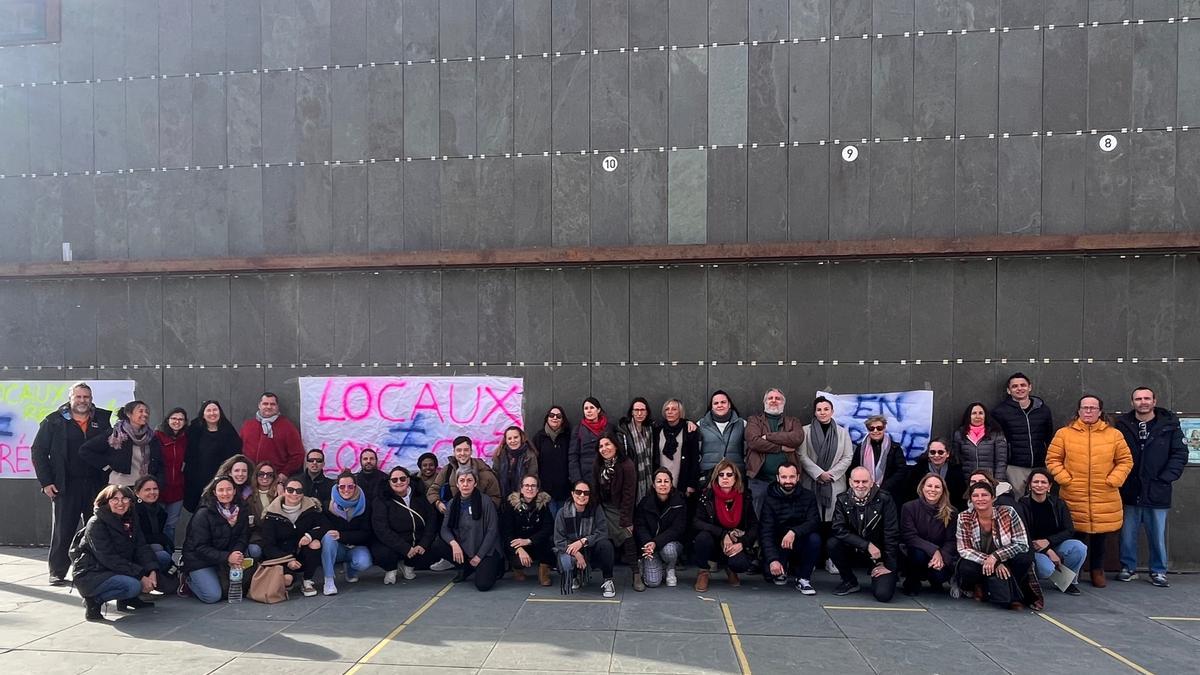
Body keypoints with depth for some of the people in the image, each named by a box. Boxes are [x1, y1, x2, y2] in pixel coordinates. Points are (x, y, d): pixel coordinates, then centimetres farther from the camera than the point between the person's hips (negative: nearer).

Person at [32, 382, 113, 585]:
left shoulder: (104, 419, 6)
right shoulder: (54, 421, 2)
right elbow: (38, 451, 4)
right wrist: (46, 482, -3)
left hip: (96, 485, 2)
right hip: (66, 486, -2)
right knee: (62, 532, 4)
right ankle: (57, 572, 16)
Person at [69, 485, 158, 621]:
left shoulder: (130, 522, 7)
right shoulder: (96, 524, -15)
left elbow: (142, 548, -3)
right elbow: (108, 558, -23)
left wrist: (152, 571, -22)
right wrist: (140, 576, -27)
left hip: (117, 571, 8)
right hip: (90, 575, -7)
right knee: (133, 586, -31)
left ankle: (127, 598, 5)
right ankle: (94, 600, -7)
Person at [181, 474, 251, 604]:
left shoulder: (241, 511, -2)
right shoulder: (203, 514, -17)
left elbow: (243, 538, -3)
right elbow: (200, 547, -19)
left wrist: (237, 553, -26)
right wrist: (227, 557, -31)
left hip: (225, 561, 5)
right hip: (200, 560, -5)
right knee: (213, 596, -19)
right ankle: (190, 581, 11)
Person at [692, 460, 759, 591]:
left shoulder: (745, 498, -4)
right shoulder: (707, 496, -10)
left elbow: (754, 526, -1)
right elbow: (696, 522, -19)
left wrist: (742, 543, -19)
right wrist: (723, 534, -28)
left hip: (735, 546, 1)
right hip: (713, 544, -1)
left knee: (742, 564, -30)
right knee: (703, 537, -33)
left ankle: (730, 569, 11)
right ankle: (703, 572, -5)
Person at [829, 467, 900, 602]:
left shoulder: (884, 499, -12)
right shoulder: (843, 499, -5)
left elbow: (892, 534, -12)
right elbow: (839, 529, -15)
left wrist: (889, 565, -13)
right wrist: (867, 545, -24)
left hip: (880, 553, -2)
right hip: (855, 551, 3)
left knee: (883, 594, -22)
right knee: (833, 544, -26)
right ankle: (850, 582, 0)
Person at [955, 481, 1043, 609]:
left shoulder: (1008, 513, -14)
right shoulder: (964, 518, -12)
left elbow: (1022, 544, -16)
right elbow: (964, 550, -13)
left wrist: (995, 556, -27)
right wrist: (988, 561, -27)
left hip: (1005, 563, 1)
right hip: (980, 565, 0)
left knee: (1025, 559, -30)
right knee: (966, 569, -34)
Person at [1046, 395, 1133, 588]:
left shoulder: (1114, 435, 5)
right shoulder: (1064, 434, 1)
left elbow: (1125, 460, 8)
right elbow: (1053, 460, 3)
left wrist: (1113, 480, -5)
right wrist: (1065, 479, -9)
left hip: (1105, 498, 1)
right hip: (1073, 497, -1)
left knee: (1100, 535, 9)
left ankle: (1097, 571, 26)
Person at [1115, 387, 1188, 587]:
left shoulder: (1169, 424, 0)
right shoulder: (1123, 424, 0)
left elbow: (1180, 454, -1)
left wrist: (1165, 478, -9)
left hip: (1157, 493, 0)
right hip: (1129, 492, 1)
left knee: (1158, 535, 9)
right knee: (1127, 534, 9)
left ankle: (1158, 571, 23)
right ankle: (1128, 568, 23)